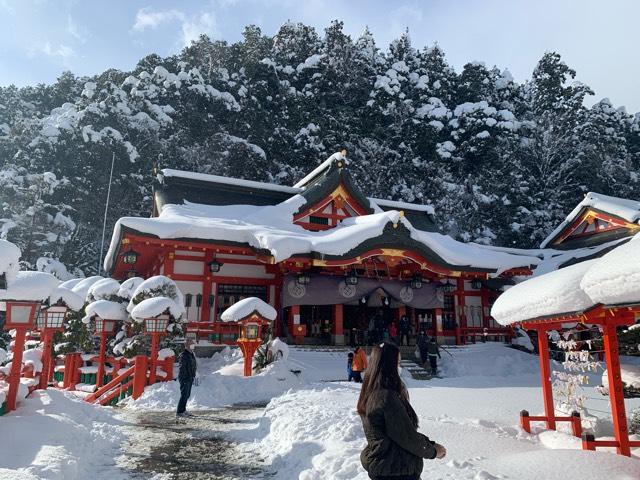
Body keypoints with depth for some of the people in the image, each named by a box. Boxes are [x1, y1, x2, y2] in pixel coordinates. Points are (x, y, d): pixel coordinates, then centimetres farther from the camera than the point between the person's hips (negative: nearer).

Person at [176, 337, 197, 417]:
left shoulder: (192, 354, 14)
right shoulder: (183, 355, -15)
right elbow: (182, 368, -19)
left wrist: (193, 376, 18)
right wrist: (185, 378, -23)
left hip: (190, 378, 9)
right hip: (184, 378, -9)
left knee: (187, 395, 14)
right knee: (184, 395, -7)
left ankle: (183, 410, 23)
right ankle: (179, 412, 0)